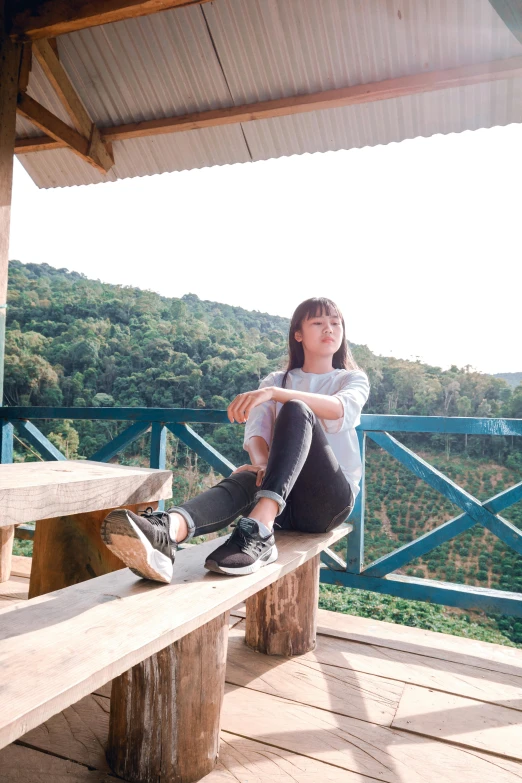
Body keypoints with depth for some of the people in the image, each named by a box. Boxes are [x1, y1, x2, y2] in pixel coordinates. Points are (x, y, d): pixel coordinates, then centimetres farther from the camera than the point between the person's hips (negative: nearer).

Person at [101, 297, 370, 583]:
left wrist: (273, 393, -31)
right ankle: (165, 533, -64)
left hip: (330, 497, -2)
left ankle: (258, 531, -49)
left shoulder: (354, 379, 11)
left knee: (296, 411, -28)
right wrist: (263, 464, -28)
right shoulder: (274, 379, 16)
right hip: (284, 497, 2)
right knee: (244, 480, -34)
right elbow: (256, 431, -4)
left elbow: (340, 409, -16)